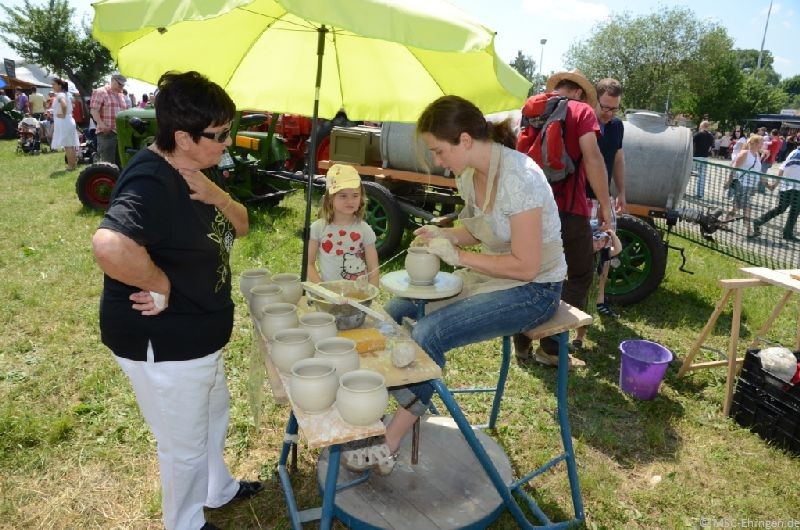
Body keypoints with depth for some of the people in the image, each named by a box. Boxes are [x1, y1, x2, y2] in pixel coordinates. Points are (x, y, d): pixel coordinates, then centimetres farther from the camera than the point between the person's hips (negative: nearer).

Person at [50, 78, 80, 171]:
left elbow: (64, 105, -33)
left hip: (63, 123, -9)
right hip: (69, 121, 9)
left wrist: (63, 115, -19)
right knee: (71, 145, 11)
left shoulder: (59, 95, -14)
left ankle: (71, 166, -4)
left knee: (67, 145, -6)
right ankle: (74, 164, 15)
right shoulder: (66, 94, 13)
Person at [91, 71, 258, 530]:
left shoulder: (202, 170, 1)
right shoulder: (151, 183, -29)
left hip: (200, 334, 10)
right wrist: (161, 284, -30)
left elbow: (241, 227, 7)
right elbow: (110, 247, -48)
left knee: (215, 412, 30)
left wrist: (218, 196, -13)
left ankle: (219, 489, 56)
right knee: (184, 445, 14)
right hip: (162, 346, -10)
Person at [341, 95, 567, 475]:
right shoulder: (469, 174, 0)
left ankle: (388, 446, -9)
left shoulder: (518, 178, -25)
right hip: (489, 275, 9)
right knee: (395, 311, 0)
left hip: (533, 289, -9)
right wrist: (444, 234, -4)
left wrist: (458, 255, -21)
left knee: (428, 333, -24)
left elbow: (526, 266, -25)